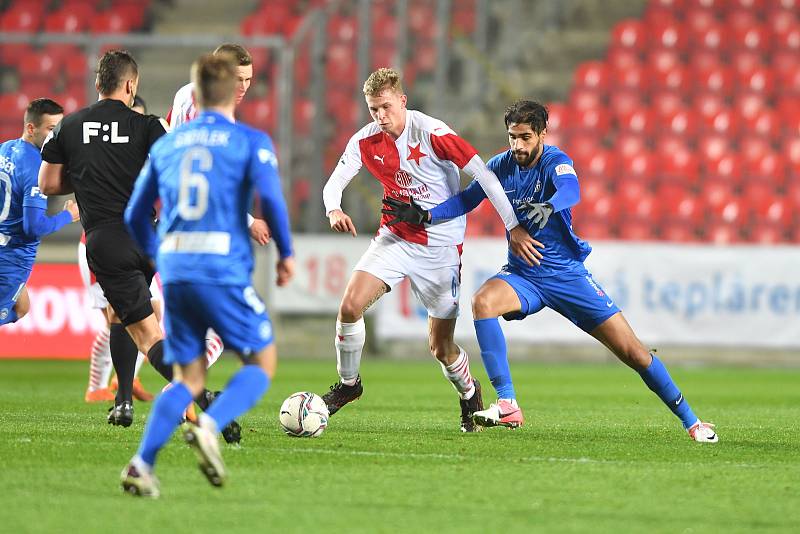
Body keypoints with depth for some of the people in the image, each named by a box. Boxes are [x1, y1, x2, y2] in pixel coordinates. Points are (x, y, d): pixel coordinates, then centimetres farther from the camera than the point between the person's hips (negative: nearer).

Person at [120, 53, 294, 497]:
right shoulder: (251, 141, 3)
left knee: (188, 380, 13)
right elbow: (271, 197, -13)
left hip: (175, 272, 5)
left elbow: (135, 216, 20)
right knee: (262, 362, 10)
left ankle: (142, 464, -7)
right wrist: (286, 253, 1)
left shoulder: (166, 144, 17)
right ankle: (210, 427, -16)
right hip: (224, 272, -5)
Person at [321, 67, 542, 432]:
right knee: (350, 304, -17)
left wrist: (513, 226, -18)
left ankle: (469, 394, 32)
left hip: (441, 245, -4)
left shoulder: (430, 132, -19)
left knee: (441, 347, -1)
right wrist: (334, 210, -25)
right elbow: (334, 184, 0)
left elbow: (482, 172, -17)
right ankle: (348, 384, 6)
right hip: (395, 236, 4)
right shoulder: (365, 141, -5)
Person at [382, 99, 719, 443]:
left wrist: (549, 207, -59)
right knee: (482, 301, -31)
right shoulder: (501, 166, -2)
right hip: (522, 274, 3)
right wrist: (423, 214, -8)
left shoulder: (555, 162, -15)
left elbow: (571, 190, -37)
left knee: (632, 352, -6)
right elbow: (467, 199, 7)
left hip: (567, 273, -3)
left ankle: (690, 421, 11)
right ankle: (507, 406, -29)